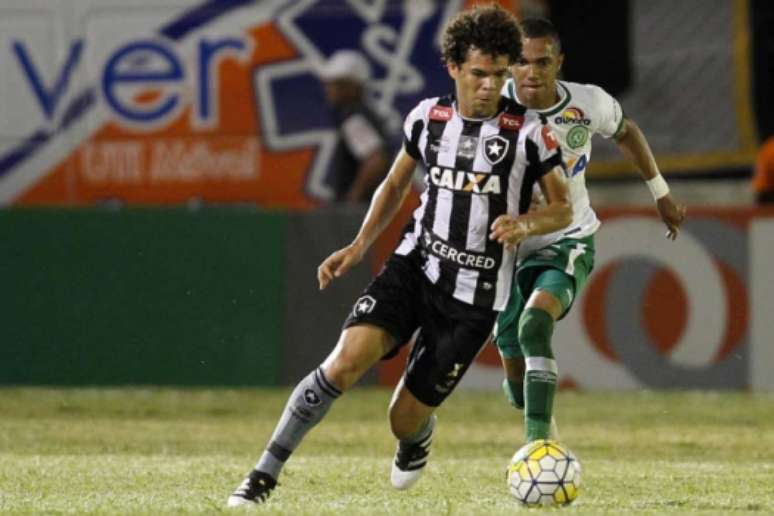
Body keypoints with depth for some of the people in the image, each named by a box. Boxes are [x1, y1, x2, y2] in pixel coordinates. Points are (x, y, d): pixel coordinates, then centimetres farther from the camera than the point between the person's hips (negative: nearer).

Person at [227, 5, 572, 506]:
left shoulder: (528, 131, -8)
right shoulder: (427, 117, 2)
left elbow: (563, 208, 1)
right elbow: (395, 186, 18)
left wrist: (525, 223, -20)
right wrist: (359, 246, 7)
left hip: (475, 295, -2)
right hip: (415, 265, 2)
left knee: (404, 420, -1)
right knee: (348, 358, -24)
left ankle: (418, 437, 41)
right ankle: (265, 474, -17)